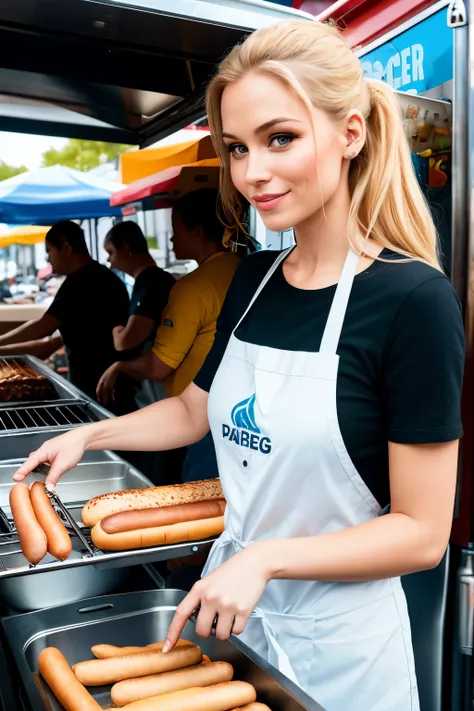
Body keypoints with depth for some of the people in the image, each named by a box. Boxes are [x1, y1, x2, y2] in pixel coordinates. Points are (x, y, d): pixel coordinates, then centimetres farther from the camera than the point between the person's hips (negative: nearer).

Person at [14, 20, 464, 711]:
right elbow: (197, 409, 13)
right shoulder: (253, 278, -2)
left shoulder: (412, 298, -21)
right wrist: (91, 434, 5)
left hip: (334, 635, -5)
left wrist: (265, 557, -24)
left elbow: (422, 533, -18)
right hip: (234, 607, 6)